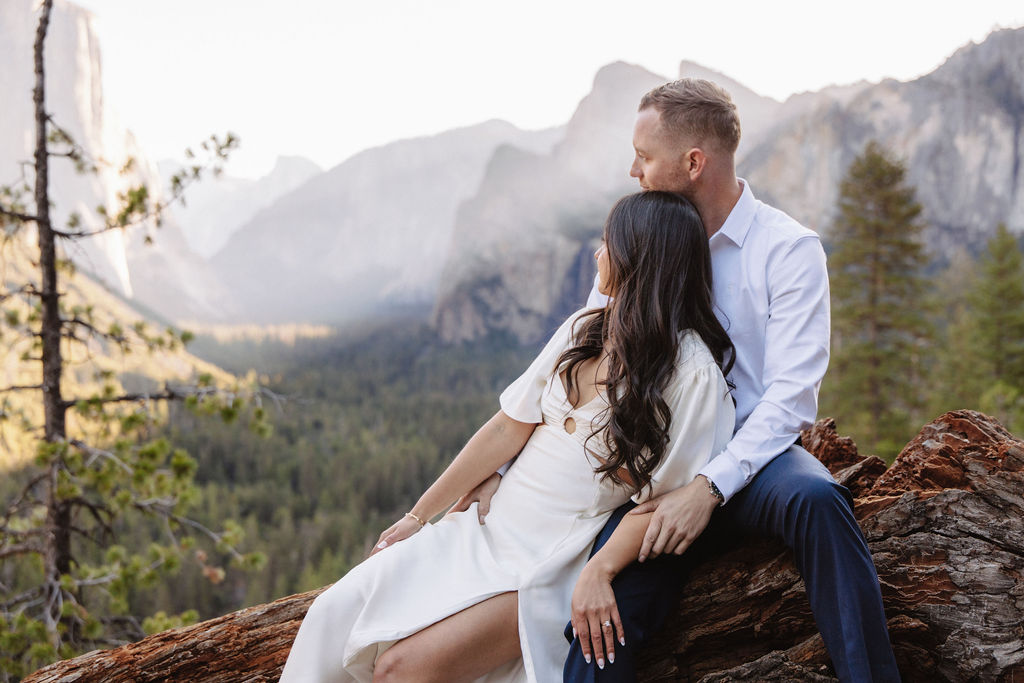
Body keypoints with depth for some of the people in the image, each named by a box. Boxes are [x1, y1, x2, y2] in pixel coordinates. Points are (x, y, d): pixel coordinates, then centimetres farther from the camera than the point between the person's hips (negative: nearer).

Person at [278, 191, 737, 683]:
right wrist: (418, 516, 8)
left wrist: (599, 572, -24)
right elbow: (507, 429, 8)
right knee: (335, 614, -10)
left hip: (553, 568, -6)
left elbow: (663, 496, -12)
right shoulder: (583, 330, 7)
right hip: (490, 529, 7)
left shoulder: (693, 372, -12)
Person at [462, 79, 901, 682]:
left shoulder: (790, 249, -4)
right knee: (610, 598, -25)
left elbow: (792, 396, -13)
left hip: (753, 453, -2)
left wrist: (709, 488, -26)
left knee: (814, 498, -35)